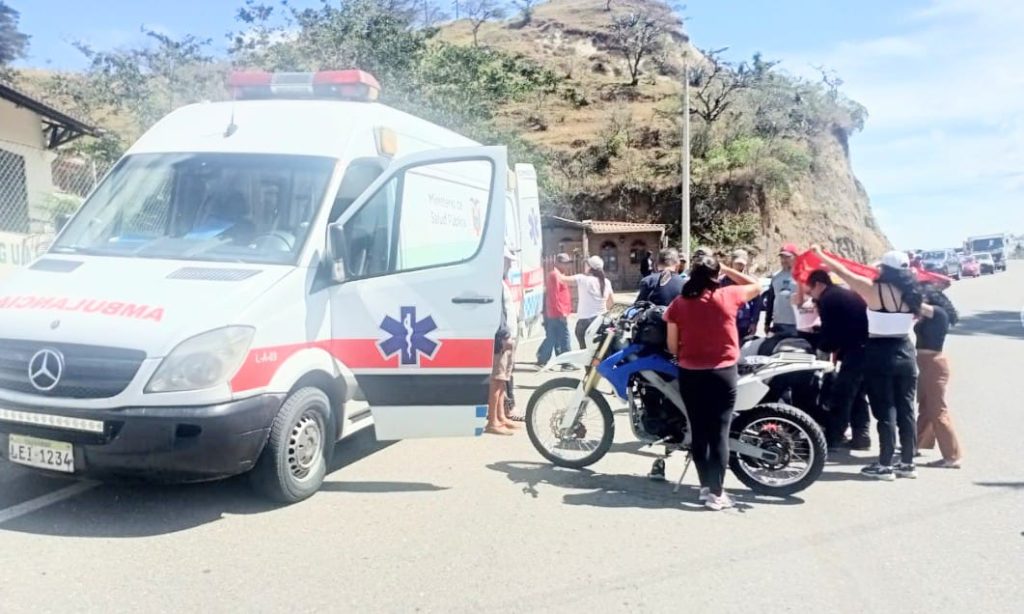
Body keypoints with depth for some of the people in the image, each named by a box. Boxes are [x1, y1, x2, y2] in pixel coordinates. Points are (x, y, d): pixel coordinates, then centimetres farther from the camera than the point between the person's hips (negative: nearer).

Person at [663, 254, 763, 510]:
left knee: (698, 432, 11)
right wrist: (728, 269, 13)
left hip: (690, 374, 2)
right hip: (723, 373, -2)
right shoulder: (727, 297, -7)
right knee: (719, 433, 1)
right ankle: (716, 492, 1)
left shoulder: (679, 304, -3)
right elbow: (756, 286, 13)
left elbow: (672, 346, 0)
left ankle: (705, 486, 19)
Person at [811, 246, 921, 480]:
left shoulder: (874, 290, -12)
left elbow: (842, 271, -4)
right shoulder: (910, 294, 2)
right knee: (906, 410, 10)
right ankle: (907, 464, 17)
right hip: (906, 353, 5)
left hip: (880, 355, -5)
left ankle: (885, 466, 3)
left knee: (885, 412, -2)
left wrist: (820, 253, 9)